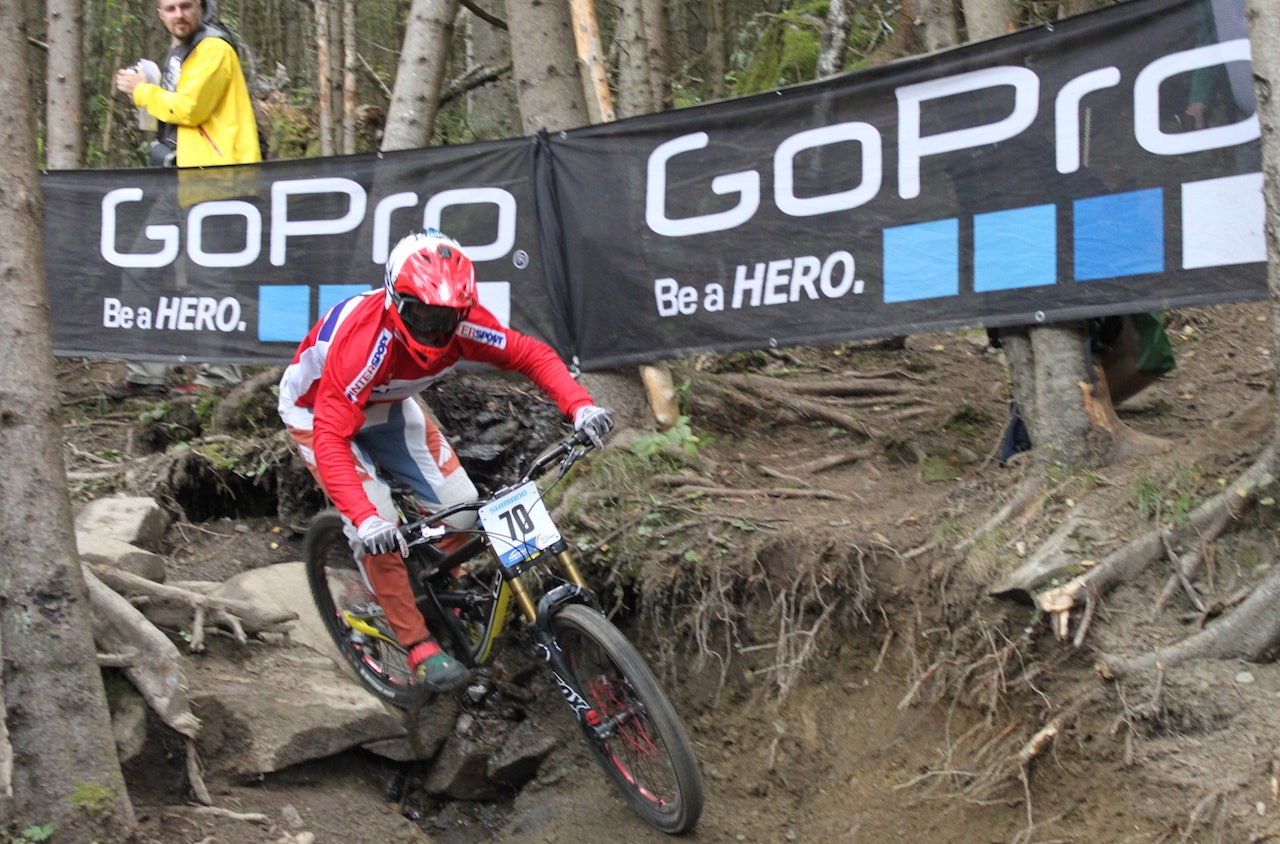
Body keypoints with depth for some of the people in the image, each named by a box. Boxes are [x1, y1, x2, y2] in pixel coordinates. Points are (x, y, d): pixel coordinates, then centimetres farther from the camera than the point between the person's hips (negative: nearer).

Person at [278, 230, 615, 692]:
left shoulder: (461, 324, -26)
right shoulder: (363, 341, -42)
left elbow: (531, 354, -17)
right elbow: (331, 440, -46)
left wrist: (579, 404, -34)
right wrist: (365, 518, -59)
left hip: (388, 404, 5)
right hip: (319, 411, -5)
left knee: (462, 508, -7)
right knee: (378, 532, -22)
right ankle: (419, 647, -6)